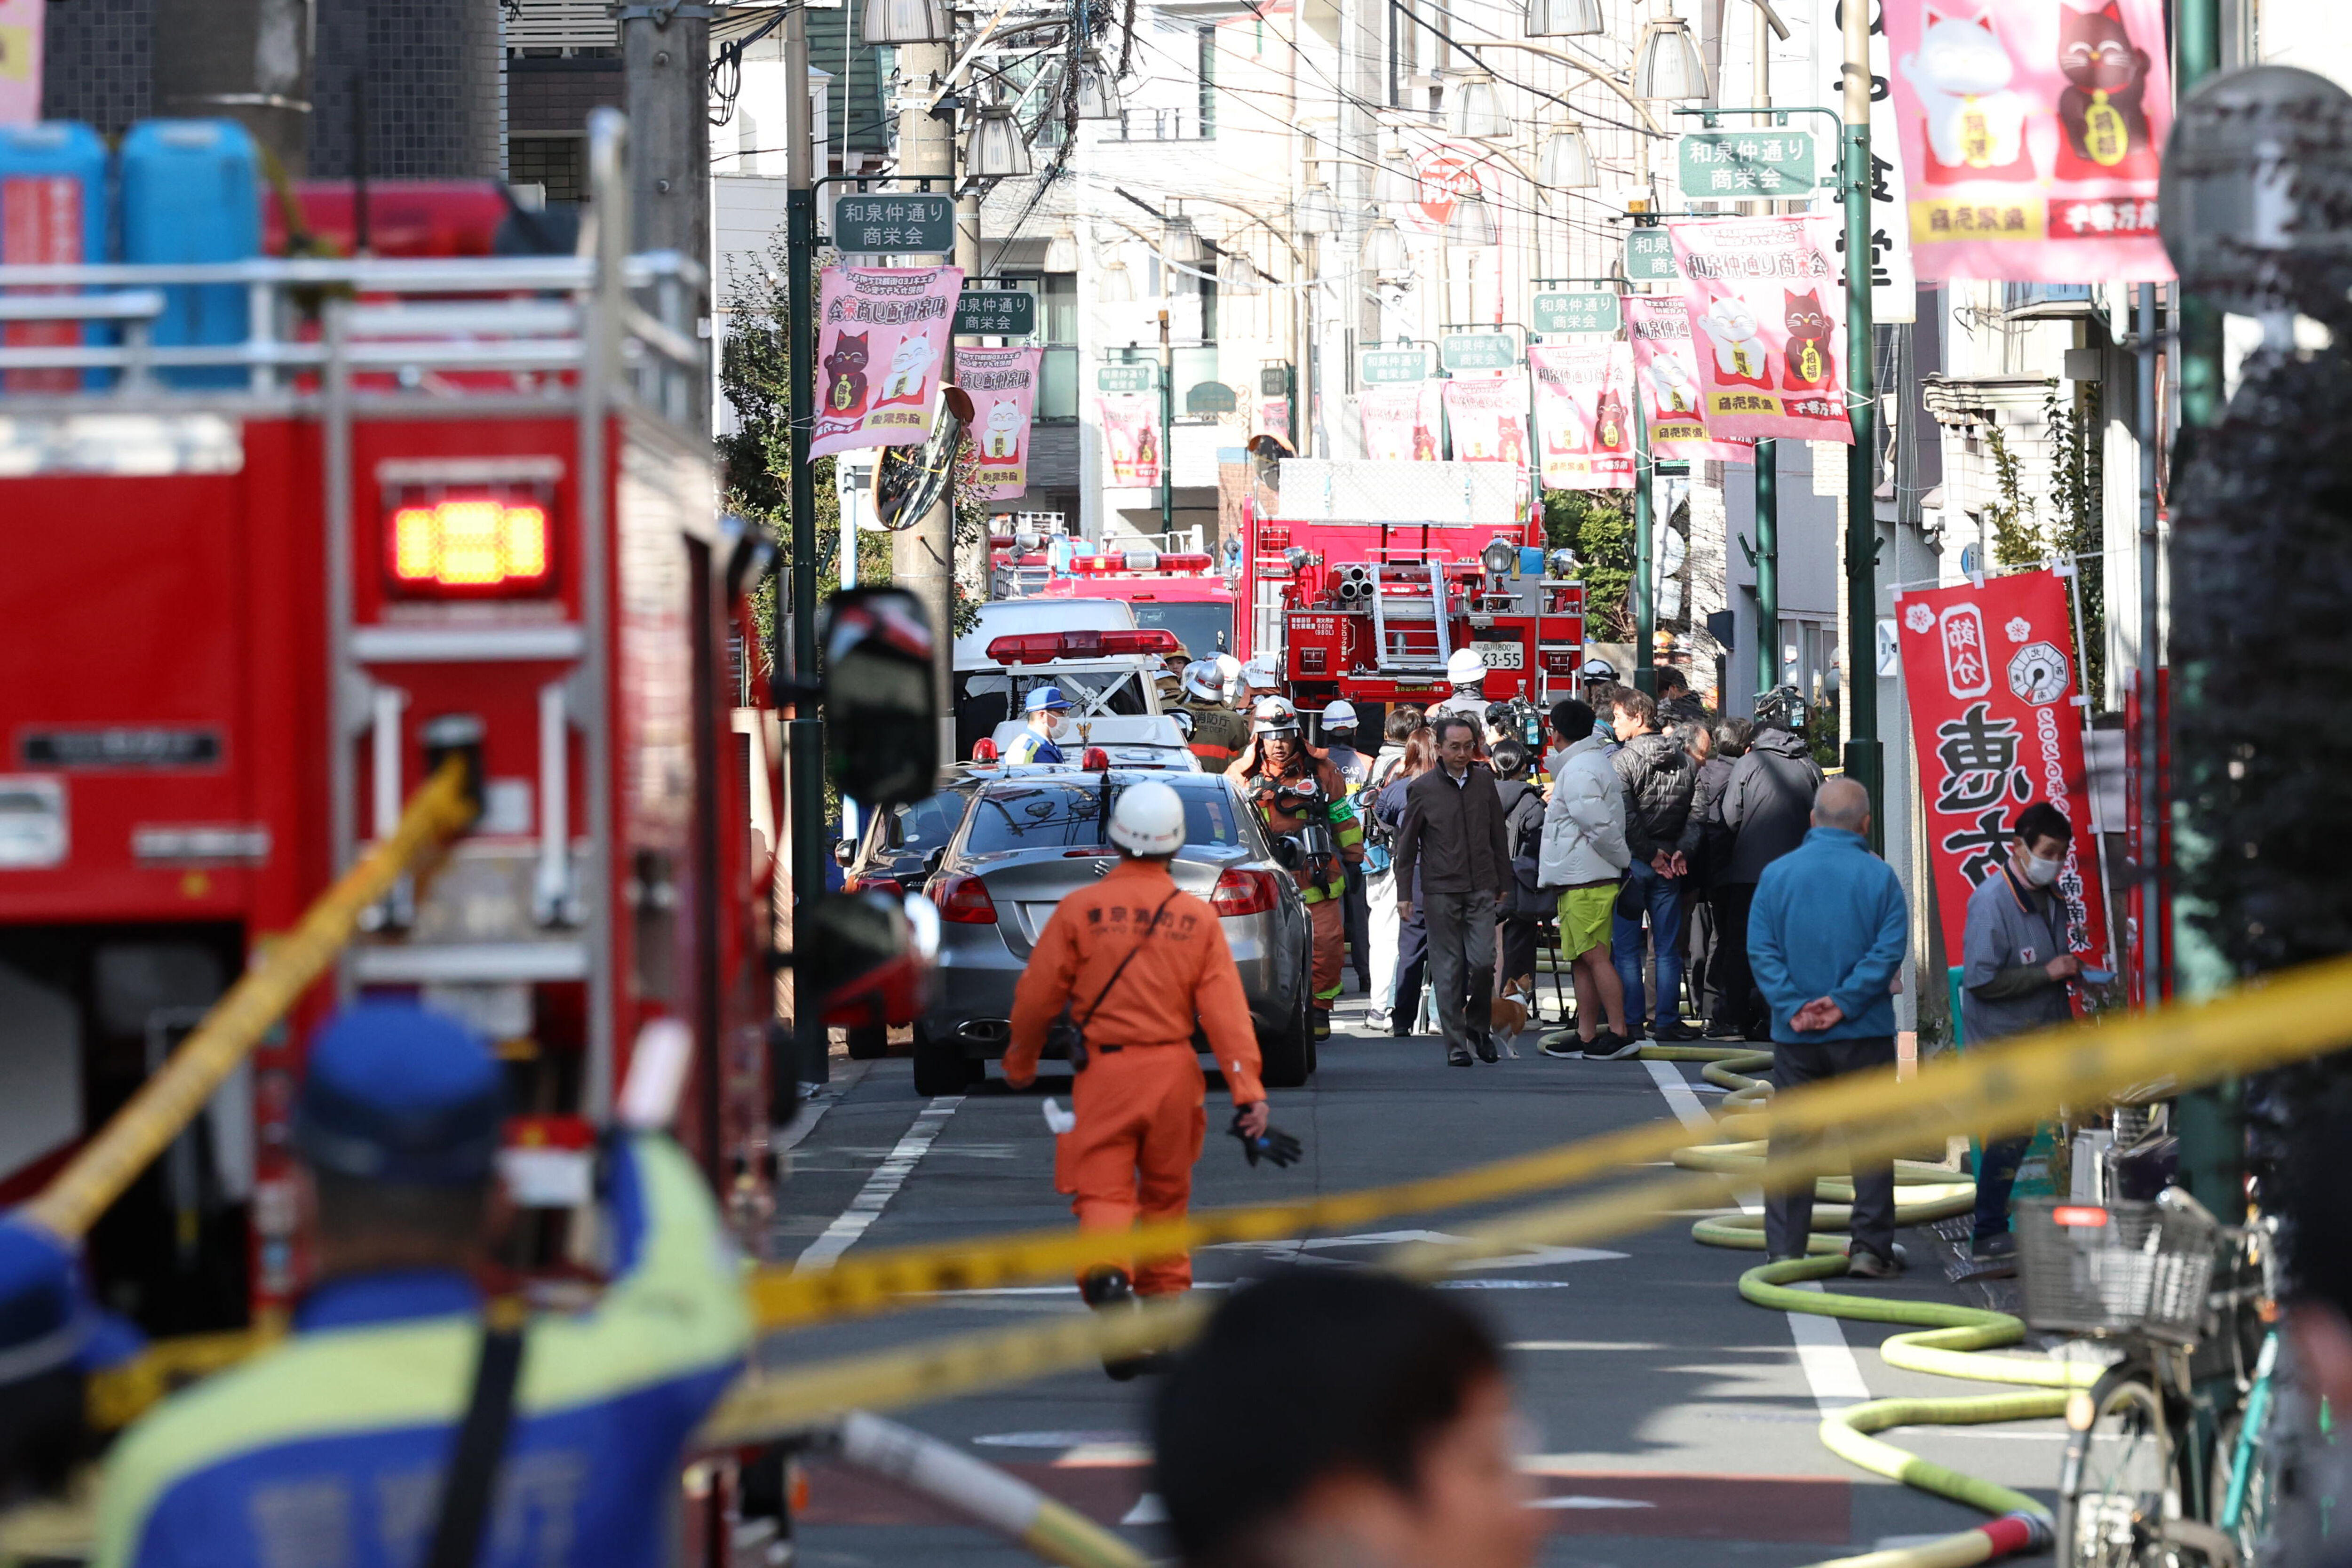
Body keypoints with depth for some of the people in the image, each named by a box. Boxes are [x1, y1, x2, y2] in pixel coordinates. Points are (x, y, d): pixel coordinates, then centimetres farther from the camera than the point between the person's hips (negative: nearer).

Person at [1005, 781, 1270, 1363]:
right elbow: (1225, 1009, -6)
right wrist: (1248, 1090, -7)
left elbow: (1037, 996, -1)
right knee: (1166, 1195, 18)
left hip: (1103, 1074, -2)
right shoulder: (1199, 919, -1)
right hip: (1173, 1074, 2)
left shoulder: (1078, 910, -6)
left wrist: (1020, 1063, 16)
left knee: (1102, 1192, -2)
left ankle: (1107, 1277, -30)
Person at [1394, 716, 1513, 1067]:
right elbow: (1406, 844, 5)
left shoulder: (1484, 781, 7)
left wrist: (1503, 883, 16)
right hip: (1441, 890, -2)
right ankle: (1456, 1042, 7)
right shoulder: (1423, 789, -1)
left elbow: (1497, 836, 15)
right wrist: (1404, 892, 2)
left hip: (1481, 890, 2)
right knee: (1448, 969, 0)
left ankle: (1477, 1025, 16)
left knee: (1483, 962, -7)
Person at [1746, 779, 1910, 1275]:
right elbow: (1890, 950, -12)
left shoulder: (1777, 874, 0)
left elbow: (1761, 950, -6)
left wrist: (1794, 1006, -11)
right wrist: (1843, 1003, -12)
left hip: (1795, 1034, 1)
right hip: (1864, 1032, -1)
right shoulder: (1879, 876, -5)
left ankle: (1784, 1250, 8)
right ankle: (1870, 1248, 5)